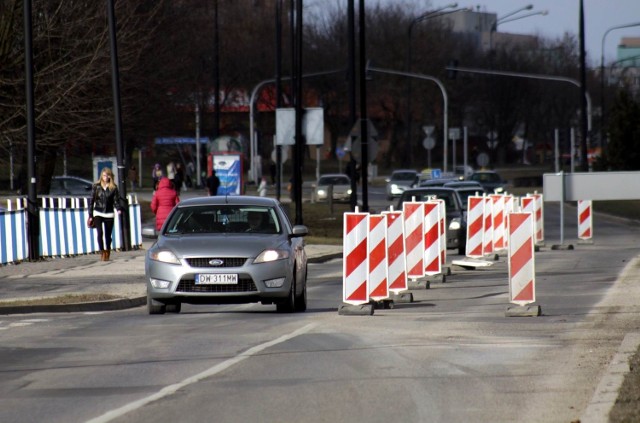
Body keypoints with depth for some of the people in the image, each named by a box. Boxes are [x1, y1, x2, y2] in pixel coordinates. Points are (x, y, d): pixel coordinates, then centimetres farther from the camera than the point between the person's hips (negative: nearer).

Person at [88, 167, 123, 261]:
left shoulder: (113, 187, 0)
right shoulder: (96, 186, 0)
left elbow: (116, 201, -1)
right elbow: (91, 201, 4)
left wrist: (118, 209, -22)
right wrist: (90, 215, 2)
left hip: (109, 214, 1)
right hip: (98, 213, -1)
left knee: (108, 235, 5)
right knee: (100, 233, -17)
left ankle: (107, 253, 20)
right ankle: (102, 252, -10)